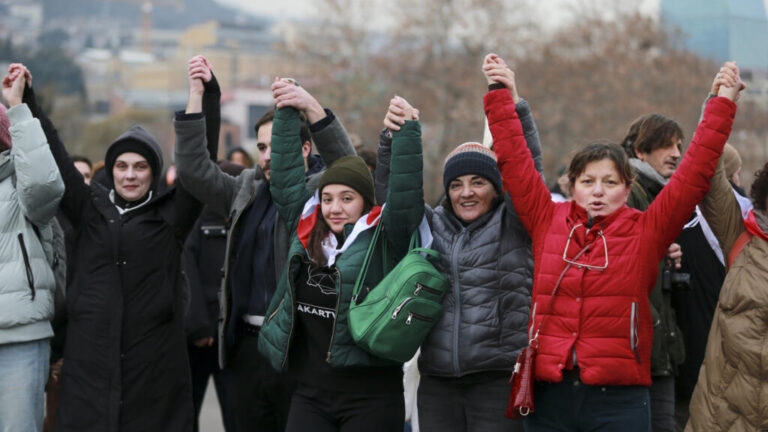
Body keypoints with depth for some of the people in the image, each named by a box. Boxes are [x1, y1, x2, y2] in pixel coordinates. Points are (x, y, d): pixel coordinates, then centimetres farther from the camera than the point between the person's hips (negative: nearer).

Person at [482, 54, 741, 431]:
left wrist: (722, 105, 3)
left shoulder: (645, 232, 3)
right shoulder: (548, 223, 7)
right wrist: (501, 96, 14)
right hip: (550, 398, 1)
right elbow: (514, 162, 11)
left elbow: (695, 172, 2)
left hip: (620, 401, -1)